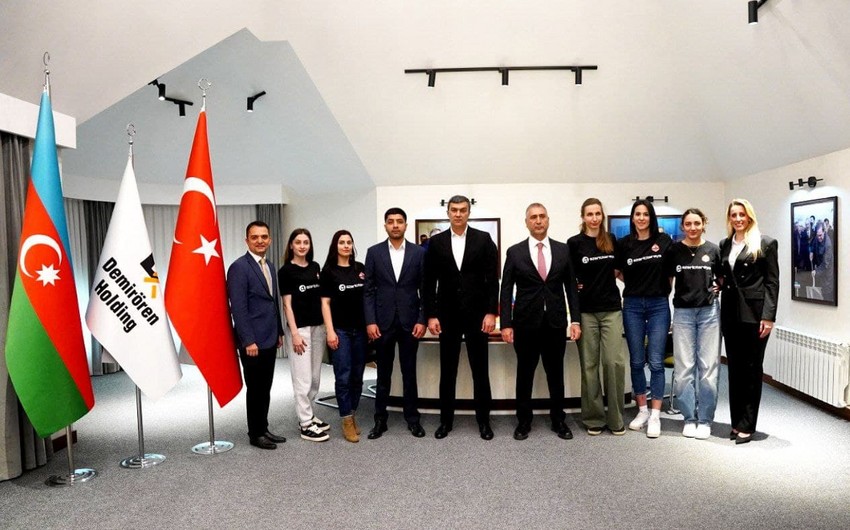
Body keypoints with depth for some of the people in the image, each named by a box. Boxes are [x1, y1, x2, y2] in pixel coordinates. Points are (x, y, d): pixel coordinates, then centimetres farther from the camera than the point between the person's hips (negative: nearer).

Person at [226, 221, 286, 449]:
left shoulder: (269, 266, 13)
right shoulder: (239, 267, -13)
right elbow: (238, 308, -17)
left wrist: (279, 332, 16)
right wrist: (249, 341, -20)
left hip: (270, 339, 8)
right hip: (253, 341, -8)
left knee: (265, 388, 15)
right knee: (255, 388, 3)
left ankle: (264, 429, 25)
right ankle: (255, 433, 16)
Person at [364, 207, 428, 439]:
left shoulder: (419, 252, 2)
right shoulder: (374, 252, 2)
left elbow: (425, 290, 2)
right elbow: (368, 290, 1)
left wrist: (422, 320, -5)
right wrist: (370, 321, -7)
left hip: (409, 321, 0)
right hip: (383, 322, 0)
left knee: (409, 372, 9)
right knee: (383, 373, 9)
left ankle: (412, 418, 21)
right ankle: (380, 420, 20)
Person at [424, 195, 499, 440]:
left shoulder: (483, 239, 1)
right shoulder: (436, 242, 4)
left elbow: (493, 279, -2)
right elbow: (429, 283, 3)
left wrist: (491, 312, -8)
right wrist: (431, 315, -3)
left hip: (477, 314, -1)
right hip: (447, 315, 1)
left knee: (480, 370, 6)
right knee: (447, 370, 8)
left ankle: (483, 420, 18)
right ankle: (446, 420, 20)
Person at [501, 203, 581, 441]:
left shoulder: (563, 250, 5)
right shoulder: (515, 252, 0)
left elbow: (571, 287, 6)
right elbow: (506, 290, -1)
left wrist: (576, 320, 0)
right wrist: (506, 324, -7)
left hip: (556, 322, 1)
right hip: (526, 322, -1)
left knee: (556, 373, 10)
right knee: (525, 373, 8)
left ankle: (558, 420, 24)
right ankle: (524, 421, 21)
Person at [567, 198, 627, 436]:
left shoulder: (611, 240, 8)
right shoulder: (574, 242, -1)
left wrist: (606, 281, 7)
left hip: (611, 308, 2)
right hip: (586, 310, -2)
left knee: (614, 362, -3)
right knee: (589, 365, 3)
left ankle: (616, 419, 10)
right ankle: (594, 418, 15)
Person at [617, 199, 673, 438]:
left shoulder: (664, 240, 1)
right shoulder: (624, 243, 2)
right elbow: (618, 272, 15)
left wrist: (664, 291, 6)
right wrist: (635, 285, 9)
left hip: (659, 305, -1)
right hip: (632, 305, 1)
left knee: (656, 362, -2)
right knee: (636, 361, 7)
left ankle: (655, 415, 7)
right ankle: (642, 410, 21)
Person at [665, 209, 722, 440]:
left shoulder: (714, 250, 3)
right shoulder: (674, 251, 2)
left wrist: (716, 289, 1)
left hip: (709, 311, 0)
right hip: (683, 312, 0)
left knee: (708, 366, 3)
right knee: (684, 368, 2)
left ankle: (705, 420, 14)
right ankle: (689, 419, 13)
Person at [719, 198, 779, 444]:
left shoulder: (766, 243, -2)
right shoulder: (725, 244, 12)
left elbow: (772, 283, -7)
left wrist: (768, 316, -13)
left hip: (754, 313, -5)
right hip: (730, 313, 5)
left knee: (752, 368, 3)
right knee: (734, 368, 9)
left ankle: (747, 425, 9)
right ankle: (737, 422, 18)